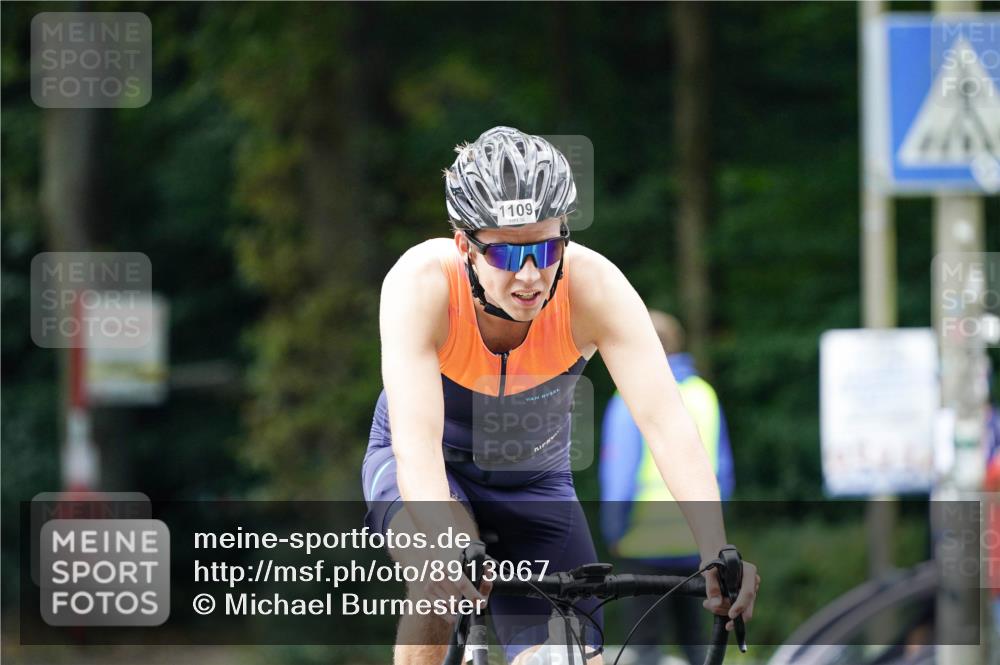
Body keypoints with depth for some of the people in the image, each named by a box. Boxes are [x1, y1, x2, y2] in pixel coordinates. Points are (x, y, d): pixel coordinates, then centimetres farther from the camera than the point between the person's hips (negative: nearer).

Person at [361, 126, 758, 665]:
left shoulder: (593, 287, -28)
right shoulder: (421, 283, -32)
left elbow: (666, 422, -36)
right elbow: (416, 441, -42)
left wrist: (717, 554, -50)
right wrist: (446, 550, -60)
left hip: (534, 480, 2)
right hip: (429, 471, -2)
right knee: (449, 572, -35)